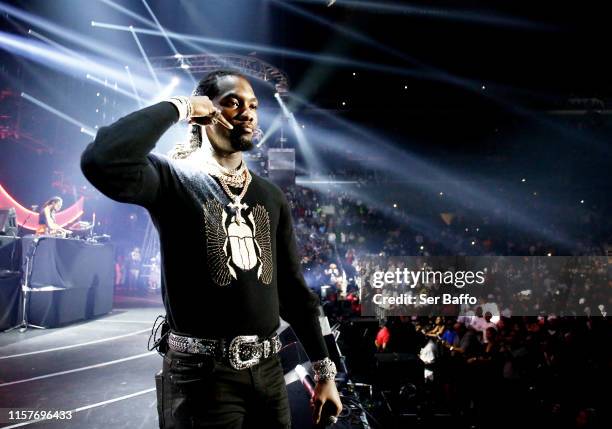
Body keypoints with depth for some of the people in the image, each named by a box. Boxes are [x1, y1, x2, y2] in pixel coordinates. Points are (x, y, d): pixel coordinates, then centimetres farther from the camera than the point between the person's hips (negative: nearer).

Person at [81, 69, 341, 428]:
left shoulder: (271, 196, 10)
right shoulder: (176, 177, -8)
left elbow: (292, 288, 12)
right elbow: (102, 162, -30)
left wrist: (325, 370, 10)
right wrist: (177, 107, -17)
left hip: (268, 369, 6)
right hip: (203, 373, -5)